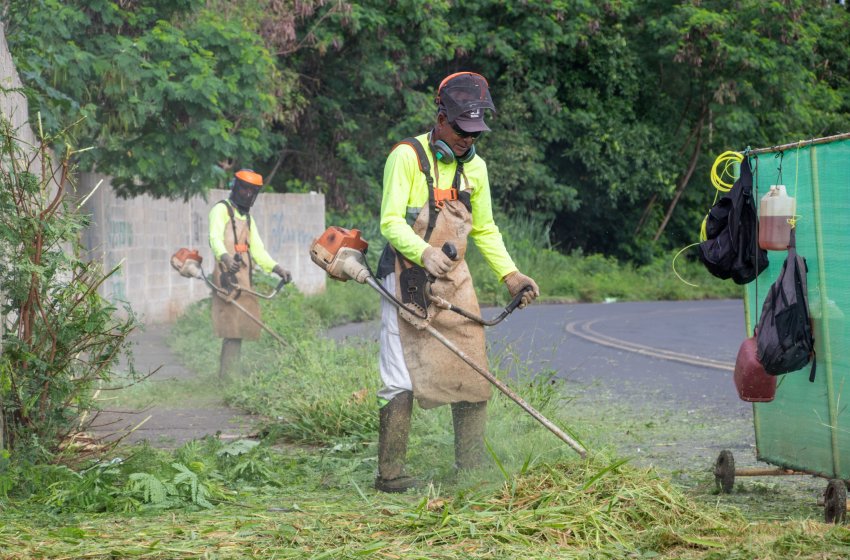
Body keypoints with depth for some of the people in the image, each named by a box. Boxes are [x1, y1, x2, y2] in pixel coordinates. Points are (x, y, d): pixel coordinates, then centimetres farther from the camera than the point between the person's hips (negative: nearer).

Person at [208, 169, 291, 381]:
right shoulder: (221, 210, -1)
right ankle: (227, 379, -17)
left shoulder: (247, 217, 26)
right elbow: (215, 238, -19)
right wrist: (225, 257, -40)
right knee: (232, 331, -15)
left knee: (240, 331, 5)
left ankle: (229, 378, 9)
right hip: (228, 276, -8)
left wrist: (276, 268, 6)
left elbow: (257, 250, 22)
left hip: (245, 280, 8)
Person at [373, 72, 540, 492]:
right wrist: (423, 253, -34)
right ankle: (390, 474, -3)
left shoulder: (474, 166, 12)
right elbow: (391, 222, -16)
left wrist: (510, 276, 8)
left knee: (474, 375, 3)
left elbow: (484, 230, 21)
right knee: (402, 379, -9)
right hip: (408, 282, -6)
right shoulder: (407, 156, -8)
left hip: (455, 282, 6)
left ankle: (471, 470, 11)